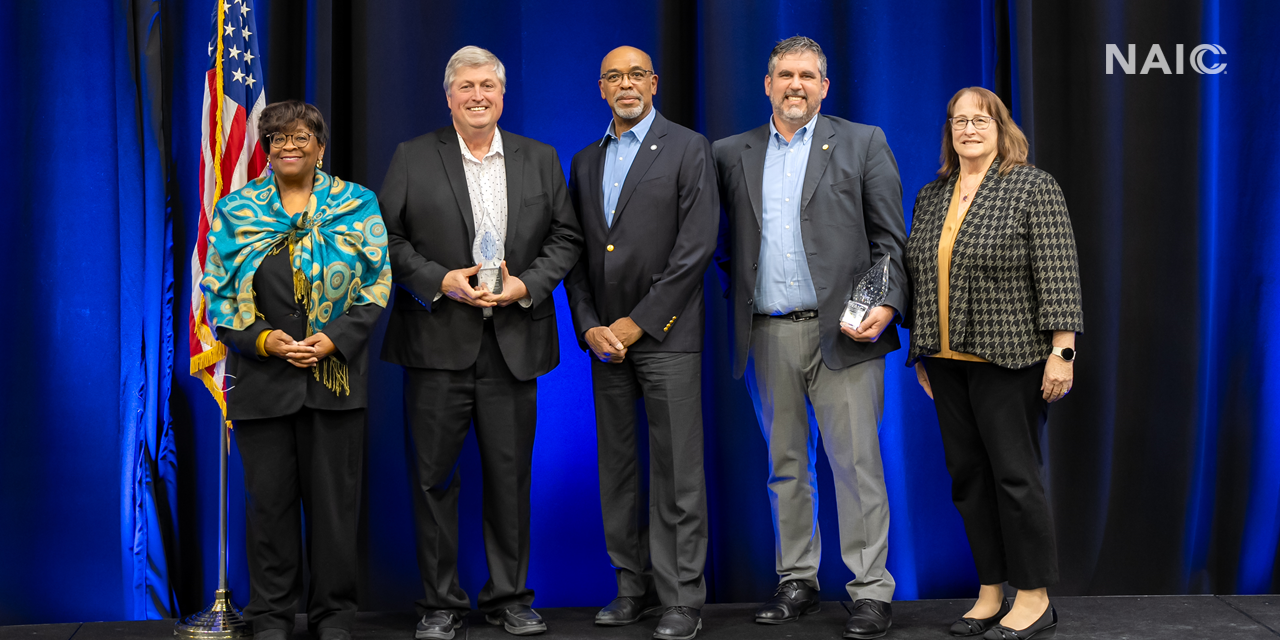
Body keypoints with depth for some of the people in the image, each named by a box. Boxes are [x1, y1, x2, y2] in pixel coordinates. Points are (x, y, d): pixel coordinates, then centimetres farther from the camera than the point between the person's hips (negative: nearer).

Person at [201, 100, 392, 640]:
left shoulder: (356, 206, 6)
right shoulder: (235, 211, 8)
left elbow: (375, 283, 2)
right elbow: (219, 291, 6)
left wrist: (336, 338, -12)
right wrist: (262, 339, -10)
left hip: (335, 373, -1)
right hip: (262, 374, 1)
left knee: (334, 496, 3)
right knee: (269, 497, 4)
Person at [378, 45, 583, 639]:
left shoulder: (540, 159, 11)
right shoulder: (412, 157, 5)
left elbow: (566, 236, 9)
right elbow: (387, 237, 2)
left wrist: (527, 285, -7)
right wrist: (439, 280, -12)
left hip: (514, 343, 2)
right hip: (437, 341, -1)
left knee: (510, 475, 7)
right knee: (434, 475, 3)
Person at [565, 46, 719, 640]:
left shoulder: (688, 149, -2)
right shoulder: (586, 161, 15)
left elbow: (696, 246, -10)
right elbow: (576, 254, 13)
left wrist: (638, 322, -11)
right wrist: (589, 327, -2)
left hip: (665, 335, -5)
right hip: (605, 339, 6)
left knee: (676, 473, -3)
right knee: (617, 469, 10)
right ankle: (633, 585, 21)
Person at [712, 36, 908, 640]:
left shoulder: (863, 143, 6)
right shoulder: (732, 154, 13)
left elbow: (890, 239, 2)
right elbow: (723, 238, 19)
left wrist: (887, 305, -10)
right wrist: (737, 290, 5)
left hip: (842, 328, -3)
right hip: (767, 335, 3)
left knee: (857, 463, -3)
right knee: (785, 465, 10)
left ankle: (871, 591, 4)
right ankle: (796, 581, 21)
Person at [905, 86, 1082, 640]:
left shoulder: (1033, 187, -5)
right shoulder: (930, 196, 13)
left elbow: (1058, 274, -10)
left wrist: (1061, 350, -16)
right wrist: (921, 351, 16)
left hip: (1007, 357, -6)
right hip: (946, 360, 6)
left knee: (1014, 472, -4)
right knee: (968, 474, 8)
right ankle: (990, 594, 17)